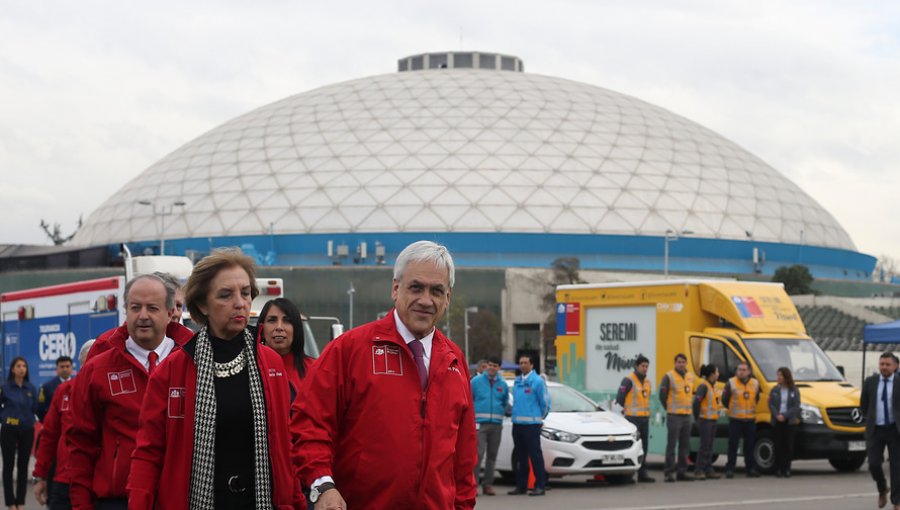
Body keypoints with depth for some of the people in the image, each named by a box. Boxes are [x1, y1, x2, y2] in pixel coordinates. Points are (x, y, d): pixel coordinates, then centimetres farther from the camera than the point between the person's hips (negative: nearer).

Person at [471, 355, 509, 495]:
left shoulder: (502, 384, 11)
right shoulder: (476, 381, 2)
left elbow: (506, 403, 22)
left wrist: (500, 414, 12)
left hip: (496, 425, 4)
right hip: (479, 423, -4)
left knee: (492, 455, 6)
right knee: (478, 454, -15)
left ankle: (488, 484, 12)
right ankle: (473, 483, -14)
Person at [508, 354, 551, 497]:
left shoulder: (537, 381, -6)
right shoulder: (517, 382, 14)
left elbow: (545, 402, -3)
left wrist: (539, 418, 6)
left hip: (532, 424, -7)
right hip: (517, 424, 7)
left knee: (535, 455, -8)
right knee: (521, 456, 11)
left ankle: (540, 486, -6)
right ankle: (521, 485, 16)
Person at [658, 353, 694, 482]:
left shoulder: (690, 377, 14)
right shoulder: (669, 377, -7)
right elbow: (662, 395, -6)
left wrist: (690, 408, 14)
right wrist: (669, 408, 0)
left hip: (687, 416, 7)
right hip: (674, 417, -7)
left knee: (685, 445, 10)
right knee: (671, 445, -7)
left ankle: (682, 471, 16)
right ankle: (669, 472, -5)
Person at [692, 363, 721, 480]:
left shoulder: (711, 385, 16)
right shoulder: (703, 386, -14)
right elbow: (697, 401, -21)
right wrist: (697, 417, -16)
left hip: (713, 420, 9)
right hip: (705, 420, -9)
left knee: (709, 446, 11)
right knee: (705, 446, -8)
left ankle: (708, 470, 16)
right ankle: (699, 471, -5)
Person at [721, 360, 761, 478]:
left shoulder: (755, 383, 7)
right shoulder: (731, 383, -5)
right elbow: (725, 400, 1)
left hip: (750, 420, 4)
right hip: (735, 420, -4)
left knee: (749, 445, 8)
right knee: (733, 445, -4)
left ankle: (751, 469, 15)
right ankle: (730, 469, 0)